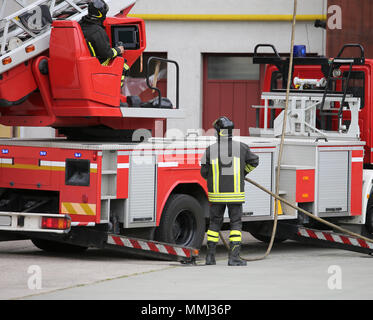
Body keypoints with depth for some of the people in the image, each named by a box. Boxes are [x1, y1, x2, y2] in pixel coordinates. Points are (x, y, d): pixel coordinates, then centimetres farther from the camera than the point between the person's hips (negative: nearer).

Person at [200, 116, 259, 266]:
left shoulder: (210, 150, -6)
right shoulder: (241, 147, -5)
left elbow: (204, 172, 3)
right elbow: (254, 161, 11)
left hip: (216, 194, 1)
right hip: (235, 194, -1)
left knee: (215, 223, 14)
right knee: (236, 224, 4)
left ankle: (210, 256, 16)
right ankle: (234, 257, -4)